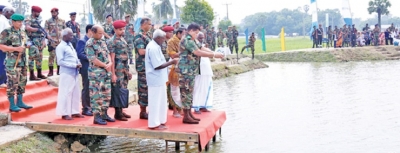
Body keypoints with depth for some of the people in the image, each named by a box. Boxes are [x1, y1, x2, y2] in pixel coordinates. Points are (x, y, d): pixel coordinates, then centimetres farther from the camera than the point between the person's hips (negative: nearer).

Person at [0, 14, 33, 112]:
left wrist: (24, 46, 7)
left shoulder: (22, 32, 12)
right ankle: (12, 105, 2)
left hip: (22, 60, 7)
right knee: (12, 82, -5)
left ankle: (20, 102, 22)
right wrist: (16, 49, -20)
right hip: (12, 61, -7)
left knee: (22, 81, 11)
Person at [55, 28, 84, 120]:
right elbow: (60, 61, -16)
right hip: (67, 73, -8)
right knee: (66, 93, -3)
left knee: (76, 92, 11)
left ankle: (74, 112, 20)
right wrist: (74, 65, -18)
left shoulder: (70, 45, 15)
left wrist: (78, 63, -1)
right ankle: (65, 113, 5)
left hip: (74, 73, 8)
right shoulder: (61, 47, -11)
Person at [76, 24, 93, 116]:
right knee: (86, 89, -3)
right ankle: (85, 109, 4)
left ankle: (90, 107, 20)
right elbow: (80, 54, -19)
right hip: (86, 68, -8)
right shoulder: (82, 41, -9)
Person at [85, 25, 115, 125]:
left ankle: (104, 114, 22)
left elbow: (108, 54, 13)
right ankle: (97, 117, 2)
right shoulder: (89, 44, -10)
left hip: (106, 72, 8)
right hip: (96, 73, -8)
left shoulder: (103, 42, 14)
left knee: (107, 94, 11)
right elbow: (93, 59, -16)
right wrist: (105, 66, -12)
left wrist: (110, 63, -7)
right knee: (96, 95, -3)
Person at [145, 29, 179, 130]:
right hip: (156, 79, -10)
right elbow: (158, 66, -23)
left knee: (161, 101, 17)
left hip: (159, 79, 10)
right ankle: (154, 124, 7)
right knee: (155, 101, -2)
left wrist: (170, 62, 9)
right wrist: (171, 62, -16)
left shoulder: (155, 46, 12)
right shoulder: (153, 48, -20)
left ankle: (159, 121, 27)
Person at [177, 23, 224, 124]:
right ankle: (186, 117, -2)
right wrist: (214, 55, -18)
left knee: (189, 92, 13)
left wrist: (215, 53, 0)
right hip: (186, 70, -10)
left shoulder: (192, 41, 18)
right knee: (186, 92, -7)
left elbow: (201, 49, 13)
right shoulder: (187, 40, -16)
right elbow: (199, 53, -22)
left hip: (191, 71, 10)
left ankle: (189, 114, 20)